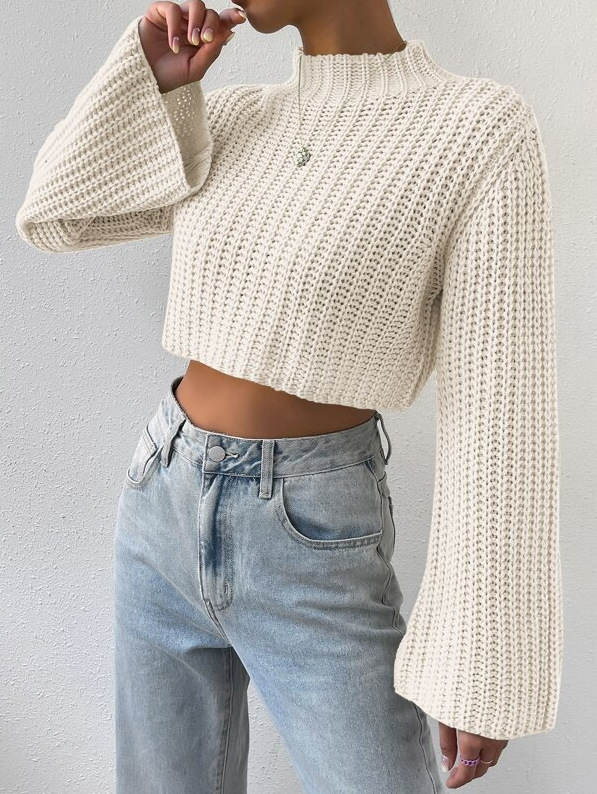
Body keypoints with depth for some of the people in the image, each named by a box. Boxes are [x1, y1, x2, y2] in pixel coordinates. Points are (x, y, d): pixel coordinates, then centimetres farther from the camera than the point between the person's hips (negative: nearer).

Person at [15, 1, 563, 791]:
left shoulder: (487, 133, -12)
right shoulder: (236, 121, 5)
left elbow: (501, 415, -14)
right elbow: (53, 217, 11)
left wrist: (487, 665, -11)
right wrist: (154, 75, -2)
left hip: (314, 553, -4)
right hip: (167, 511, 5)